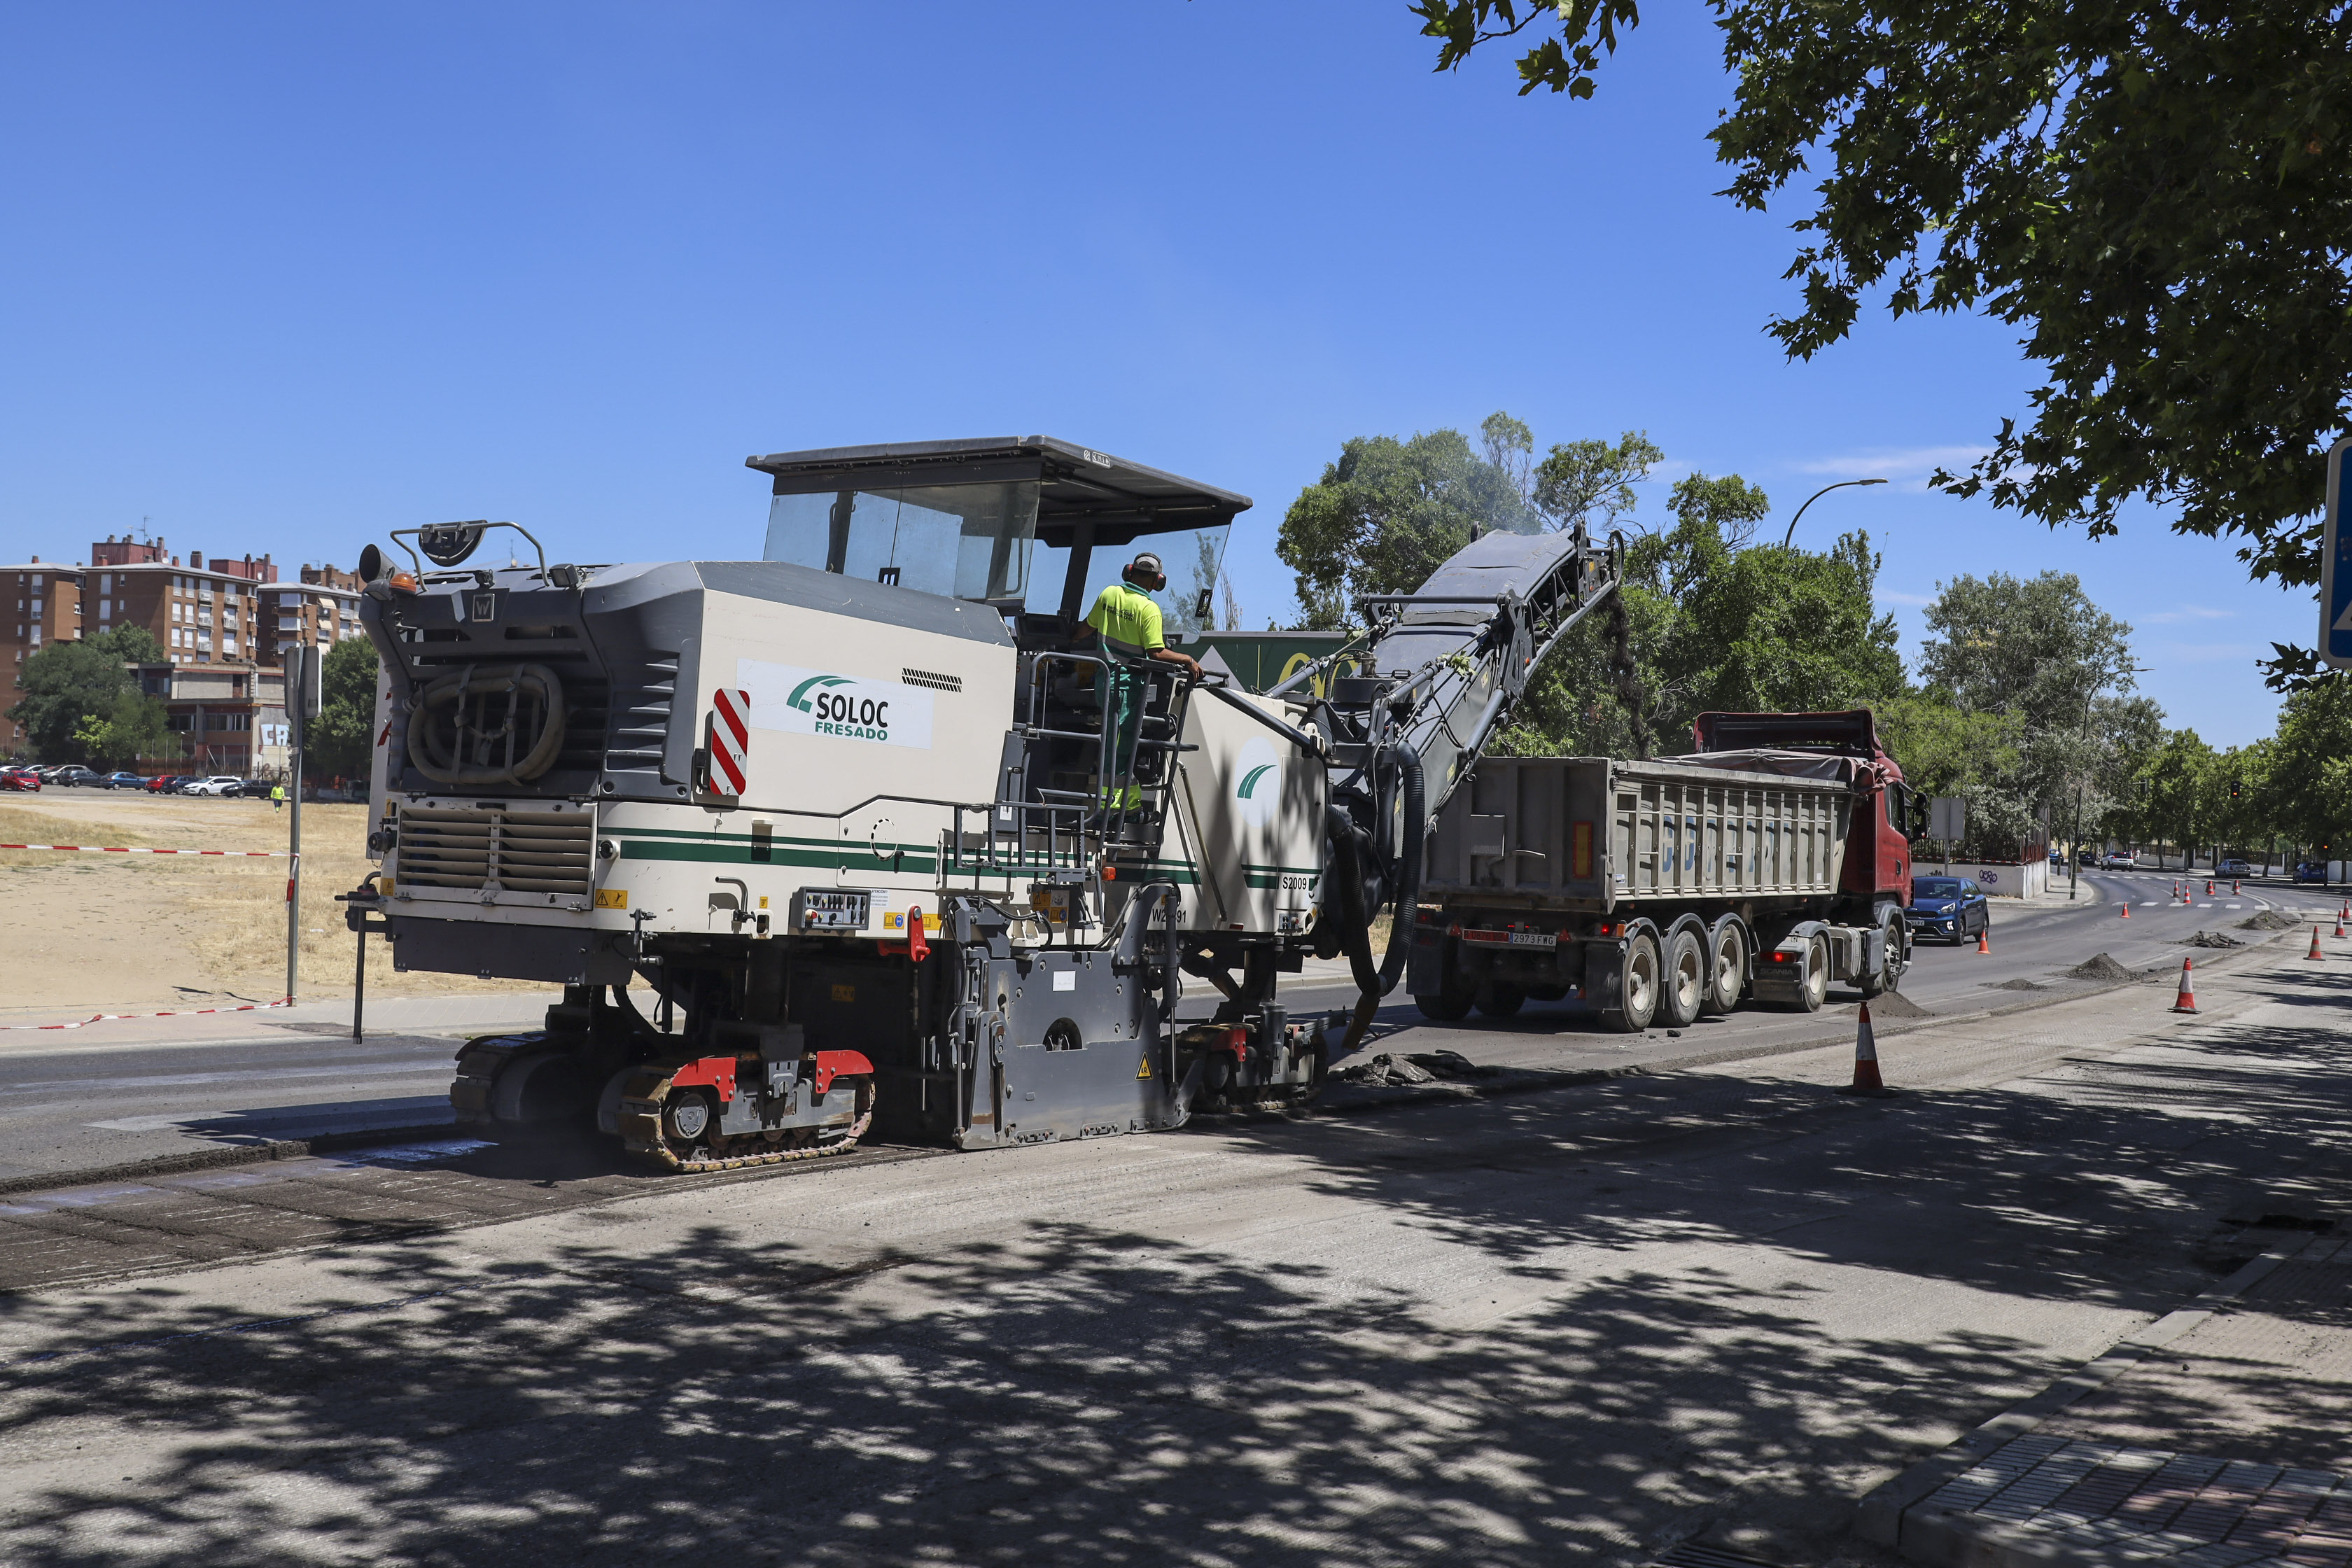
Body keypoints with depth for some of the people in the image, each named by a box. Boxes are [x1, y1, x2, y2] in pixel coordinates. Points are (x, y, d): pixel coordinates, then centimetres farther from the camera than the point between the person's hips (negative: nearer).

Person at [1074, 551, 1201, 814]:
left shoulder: (1109, 594, 4)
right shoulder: (1149, 608, -14)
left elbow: (1088, 628, 18)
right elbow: (1156, 653, -17)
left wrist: (1072, 641, 38)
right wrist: (1188, 660, -7)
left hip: (1106, 674, 7)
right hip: (1129, 680, -7)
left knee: (1122, 738, 15)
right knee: (1121, 741, -2)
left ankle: (1132, 799, 20)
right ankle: (1106, 801, -1)